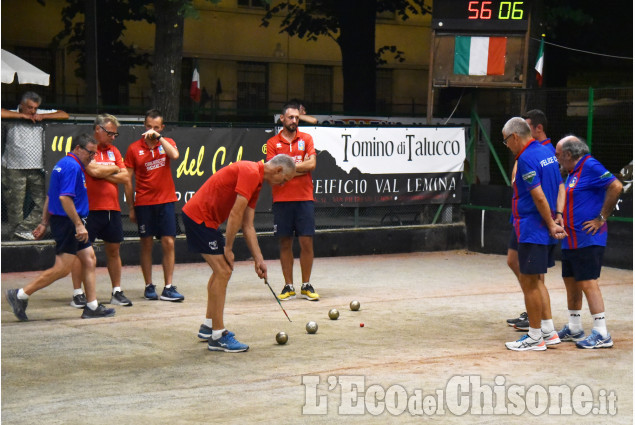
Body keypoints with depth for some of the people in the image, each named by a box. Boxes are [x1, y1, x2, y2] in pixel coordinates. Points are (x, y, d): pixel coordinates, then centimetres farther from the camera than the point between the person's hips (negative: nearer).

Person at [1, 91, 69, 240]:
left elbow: (64, 115, 11)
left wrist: (43, 117, -2)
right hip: (14, 169, -4)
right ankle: (16, 235, 11)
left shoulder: (42, 114, 11)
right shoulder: (13, 117, 0)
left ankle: (22, 230, 2)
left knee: (43, 204, -3)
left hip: (36, 169, 4)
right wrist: (21, 115, -12)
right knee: (15, 206, 1)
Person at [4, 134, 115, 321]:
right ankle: (21, 295, -2)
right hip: (67, 223, -11)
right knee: (62, 268, -8)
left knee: (89, 261, 10)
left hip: (73, 225, 11)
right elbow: (65, 198, -24)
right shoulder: (72, 166, -16)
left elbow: (50, 197, 20)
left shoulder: (63, 164, 17)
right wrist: (79, 225, -23)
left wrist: (44, 223, 22)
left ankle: (92, 307, 12)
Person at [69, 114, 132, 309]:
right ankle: (77, 294, 4)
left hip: (112, 208, 6)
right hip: (89, 209, -6)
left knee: (113, 250, 10)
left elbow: (125, 177, 6)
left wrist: (103, 173, -7)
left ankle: (117, 292, 18)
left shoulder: (114, 151, 14)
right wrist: (114, 169, -1)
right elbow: (94, 170, -19)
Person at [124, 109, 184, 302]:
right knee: (146, 244, 3)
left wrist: (158, 137, -16)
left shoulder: (167, 143, 7)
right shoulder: (134, 148, 2)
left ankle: (168, 288, 0)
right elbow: (128, 180, 4)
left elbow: (175, 155, -17)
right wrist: (131, 207, 2)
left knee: (168, 243, -3)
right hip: (143, 203, -1)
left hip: (165, 201, 1)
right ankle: (149, 286, 12)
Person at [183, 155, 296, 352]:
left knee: (221, 270, 20)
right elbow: (235, 214, -20)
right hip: (198, 217, -11)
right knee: (223, 271, -11)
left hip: (205, 219, 11)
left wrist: (259, 260, 11)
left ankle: (209, 326, 31)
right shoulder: (250, 173, -17)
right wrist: (228, 249, -13)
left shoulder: (255, 181, 14)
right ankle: (217, 337, -8)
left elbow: (248, 226, 15)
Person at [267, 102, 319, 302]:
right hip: (281, 199, 0)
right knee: (285, 243, 3)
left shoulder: (306, 139, 9)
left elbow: (311, 164, -5)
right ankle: (288, 286, 11)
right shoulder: (272, 143, 6)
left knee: (307, 242, -2)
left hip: (304, 198, 0)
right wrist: (300, 169, -9)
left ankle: (306, 286, 8)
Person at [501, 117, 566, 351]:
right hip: (545, 229, 10)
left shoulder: (526, 159, -17)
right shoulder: (547, 152, 12)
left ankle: (535, 337, 4)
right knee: (536, 281, 18)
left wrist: (551, 224, -10)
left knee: (529, 283, -2)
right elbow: (560, 187, 13)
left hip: (532, 230, -10)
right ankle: (548, 331, 22)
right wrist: (559, 218, 5)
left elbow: (539, 197, -20)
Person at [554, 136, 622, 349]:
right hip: (570, 240, 10)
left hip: (587, 240, -10)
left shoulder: (590, 166, -14)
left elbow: (616, 186, -24)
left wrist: (601, 218, -21)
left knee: (588, 283, -11)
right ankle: (574, 329, 27)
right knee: (571, 282, 15)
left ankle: (601, 334, -9)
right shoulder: (573, 172, 16)